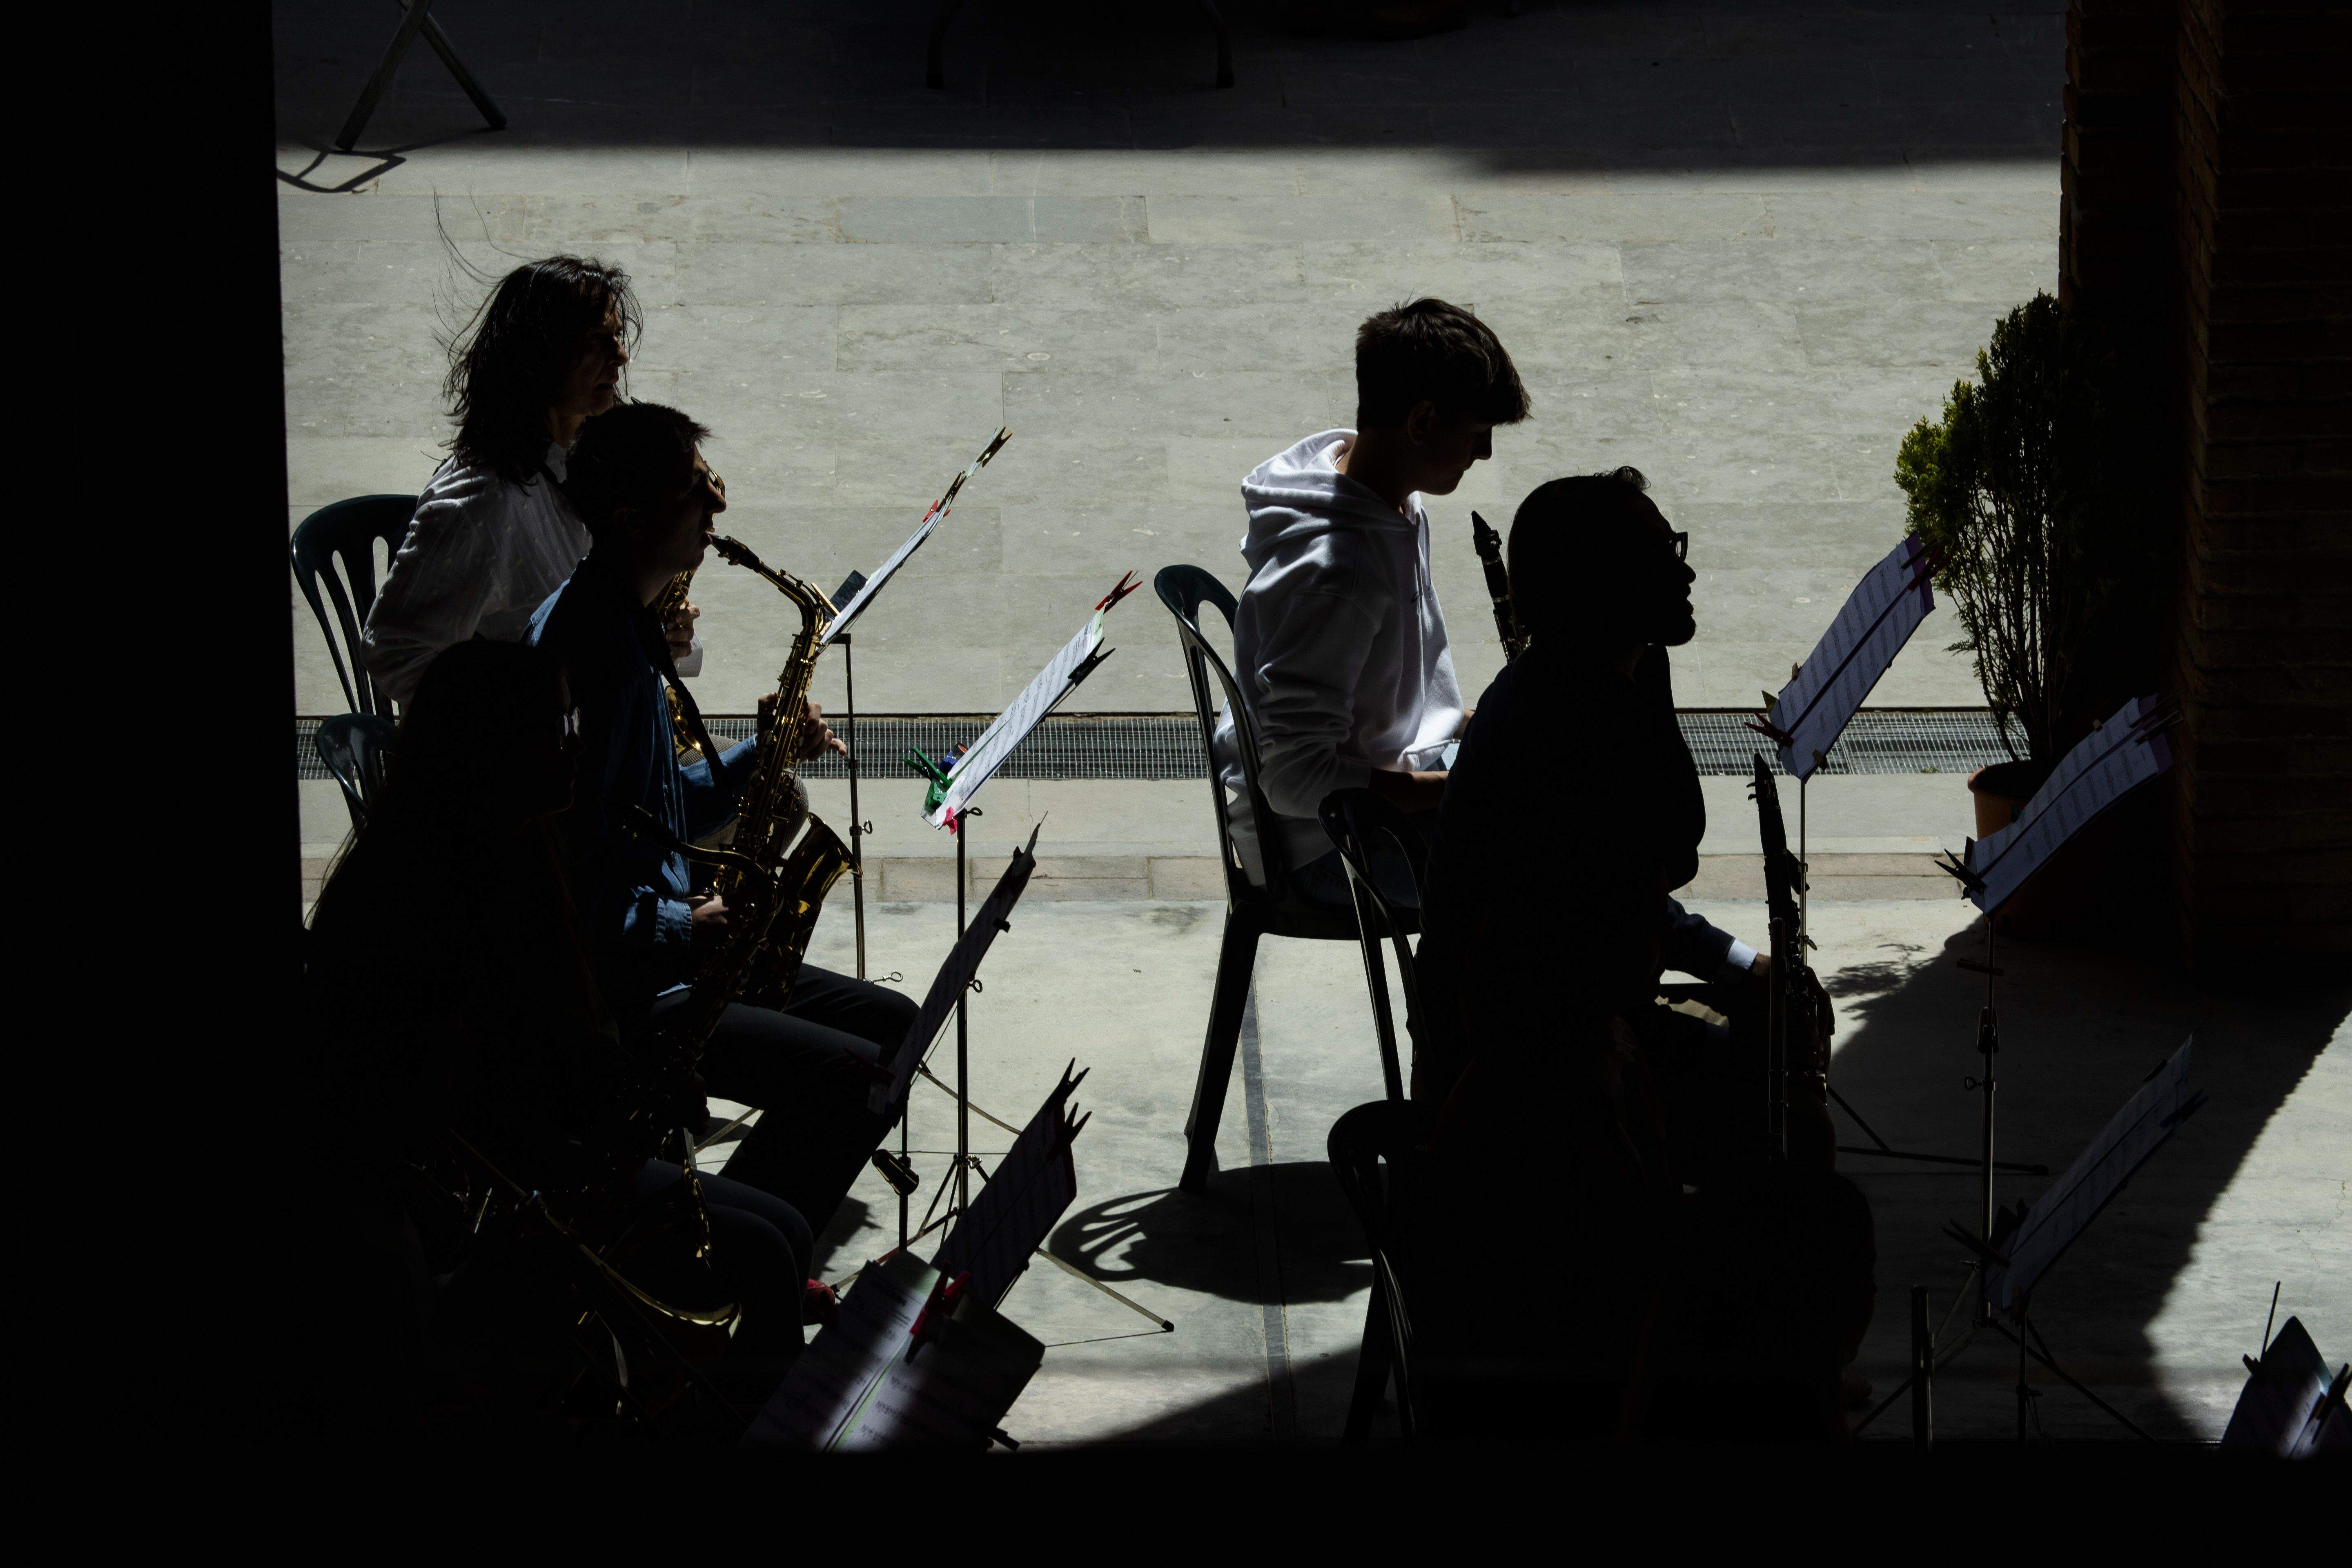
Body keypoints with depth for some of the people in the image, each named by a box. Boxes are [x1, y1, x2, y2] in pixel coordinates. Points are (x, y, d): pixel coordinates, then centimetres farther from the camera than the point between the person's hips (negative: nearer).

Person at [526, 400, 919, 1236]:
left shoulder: (630, 625, 12)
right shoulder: (582, 648, -21)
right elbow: (567, 873, -25)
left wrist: (764, 753, 6)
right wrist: (681, 924, -16)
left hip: (665, 942, 11)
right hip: (606, 989, -11)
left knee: (892, 1025, 11)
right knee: (858, 1075, -19)